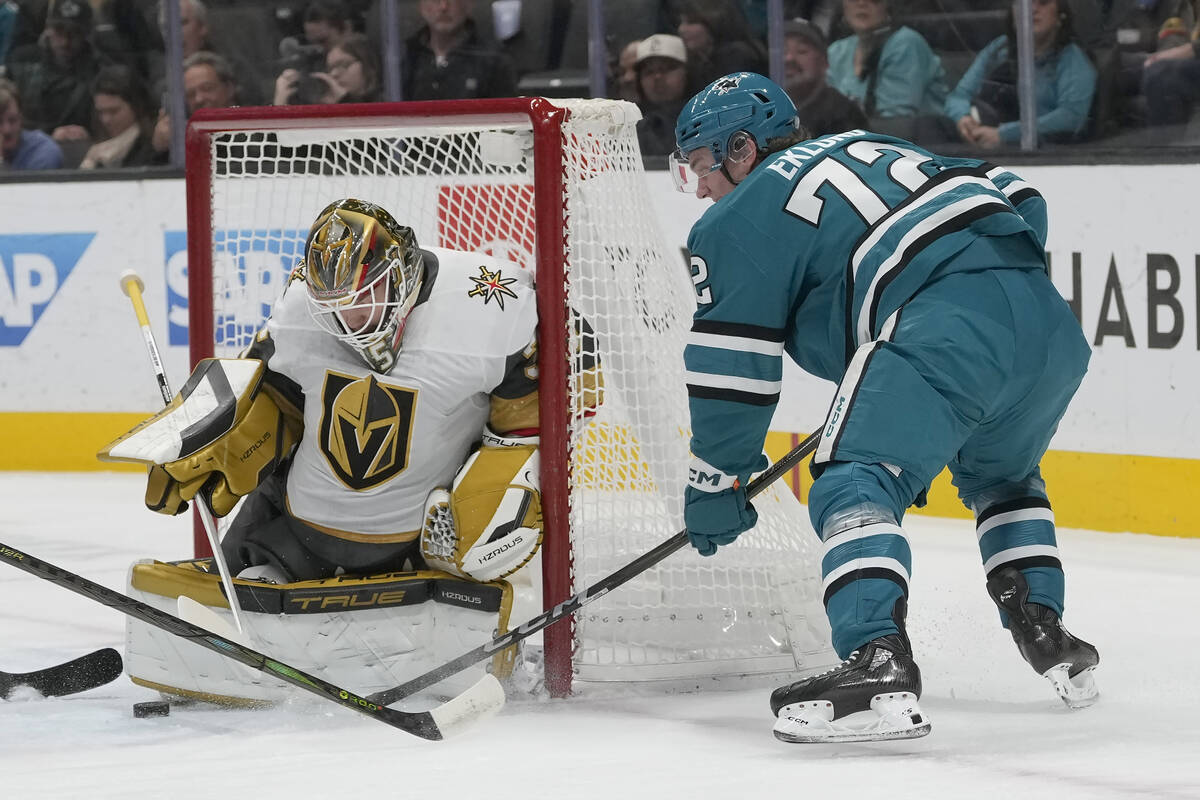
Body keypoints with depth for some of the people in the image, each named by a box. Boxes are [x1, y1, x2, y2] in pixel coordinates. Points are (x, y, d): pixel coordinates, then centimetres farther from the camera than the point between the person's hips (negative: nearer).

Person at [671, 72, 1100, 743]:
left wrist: (714, 487, 20)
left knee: (856, 483, -11)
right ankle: (1044, 633, 24)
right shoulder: (874, 147, 33)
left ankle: (880, 662, -30)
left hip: (948, 327, -8)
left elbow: (734, 363, 10)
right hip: (1052, 319, 8)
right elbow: (1020, 201, 30)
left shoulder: (740, 219, 12)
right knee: (1000, 478, 32)